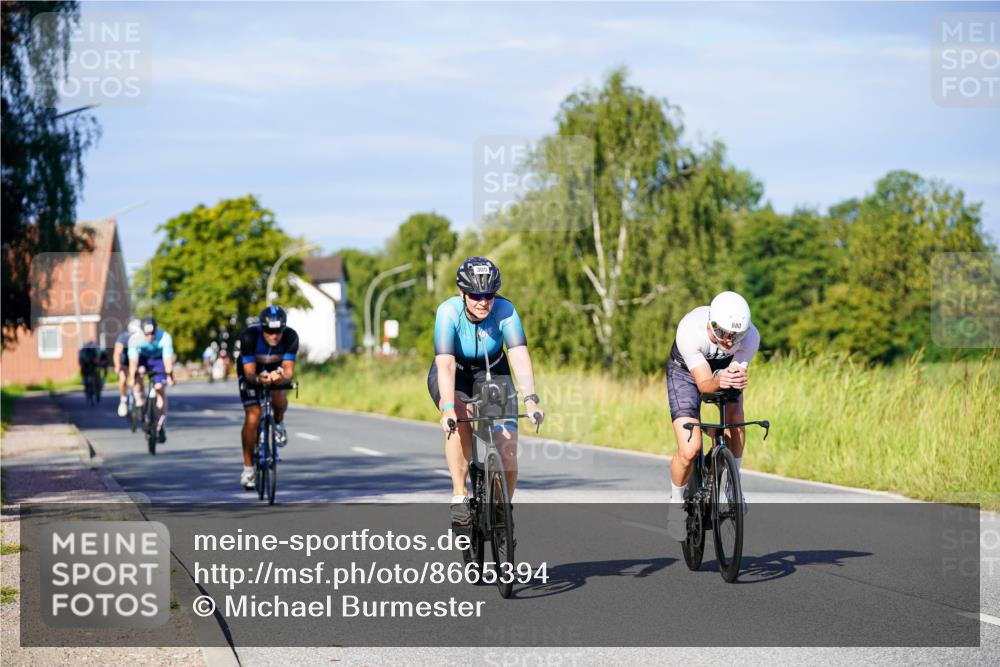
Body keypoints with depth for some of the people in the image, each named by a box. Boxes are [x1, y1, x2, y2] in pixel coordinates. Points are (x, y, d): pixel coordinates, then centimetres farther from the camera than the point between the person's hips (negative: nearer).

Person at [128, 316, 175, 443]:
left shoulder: (165, 337, -32)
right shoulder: (135, 339, -31)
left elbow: (168, 359, -33)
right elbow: (133, 360, -32)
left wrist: (169, 376, -39)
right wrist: (132, 378, -39)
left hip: (158, 359, -1)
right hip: (142, 358, 1)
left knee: (160, 389, -12)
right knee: (138, 372, -33)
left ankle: (161, 427, -4)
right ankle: (140, 402, -11)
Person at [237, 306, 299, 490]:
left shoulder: (290, 337, -30)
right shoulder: (249, 336, -35)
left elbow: (289, 369, -33)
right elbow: (249, 373, -34)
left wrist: (282, 377, -56)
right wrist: (258, 379, -57)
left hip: (275, 371, 1)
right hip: (251, 373, -1)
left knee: (279, 400, -29)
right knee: (252, 418, -16)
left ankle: (279, 424, 7)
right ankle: (248, 467, -3)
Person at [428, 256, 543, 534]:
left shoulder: (505, 311, -26)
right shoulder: (448, 312, -29)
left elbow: (520, 357, -37)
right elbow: (445, 364, -38)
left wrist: (531, 399, -52)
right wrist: (448, 408, -51)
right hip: (453, 377, -1)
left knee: (508, 453, -13)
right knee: (459, 422, -34)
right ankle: (459, 496, -24)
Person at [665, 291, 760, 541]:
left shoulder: (750, 337, -32)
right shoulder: (690, 330, -39)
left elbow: (738, 370, -28)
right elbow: (704, 383, -36)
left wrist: (738, 379, -52)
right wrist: (719, 381, -58)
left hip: (725, 369, 3)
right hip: (686, 372, -3)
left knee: (735, 417, -26)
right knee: (689, 450, -18)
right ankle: (676, 502, 9)